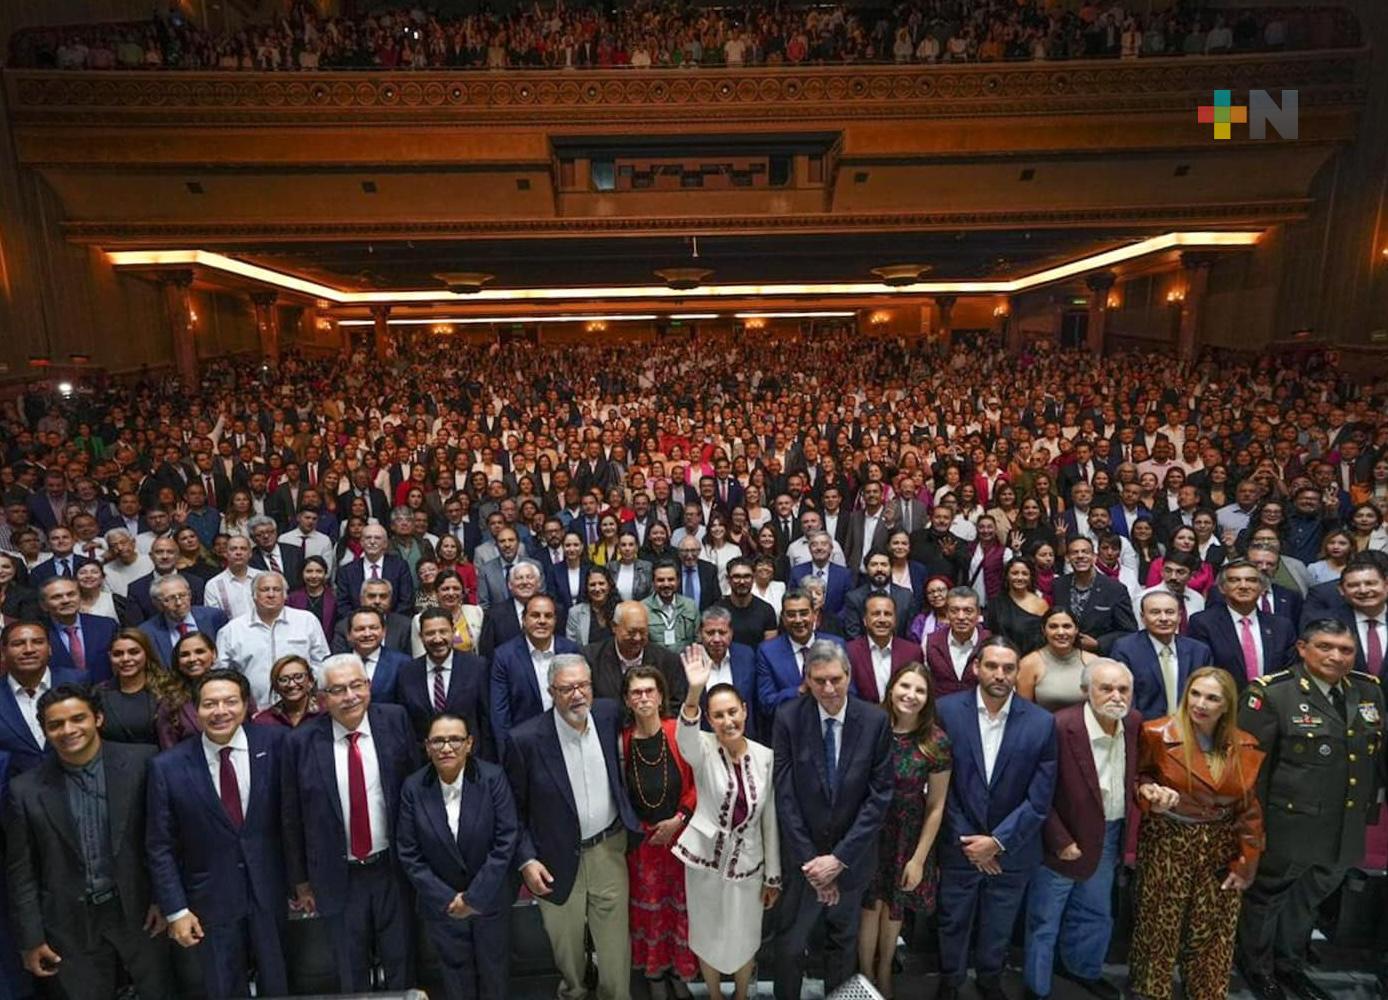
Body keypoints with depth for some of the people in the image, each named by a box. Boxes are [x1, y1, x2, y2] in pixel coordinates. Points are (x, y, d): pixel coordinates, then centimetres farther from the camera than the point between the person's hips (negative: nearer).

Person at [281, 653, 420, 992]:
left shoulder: (395, 721, -9)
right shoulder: (302, 742, -10)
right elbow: (293, 818, 0)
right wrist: (301, 881, 5)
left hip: (394, 868, 0)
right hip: (339, 876, 0)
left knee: (400, 966, 16)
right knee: (351, 976, 18)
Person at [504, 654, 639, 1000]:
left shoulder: (608, 714, -9)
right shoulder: (525, 739, -18)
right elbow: (514, 808, -6)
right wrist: (526, 860, -11)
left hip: (609, 848, 2)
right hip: (558, 860, -2)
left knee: (615, 942, 11)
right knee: (566, 943, 17)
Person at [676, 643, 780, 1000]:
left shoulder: (765, 756, -9)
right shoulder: (703, 750, -15)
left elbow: (770, 818, 0)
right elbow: (684, 735, -41)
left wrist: (773, 875, 4)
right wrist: (694, 691, -60)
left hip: (748, 862, 1)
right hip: (705, 858, -1)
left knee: (745, 939, 18)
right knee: (709, 937, 17)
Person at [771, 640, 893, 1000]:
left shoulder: (875, 721, -11)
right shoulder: (788, 719, -13)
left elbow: (880, 795, -10)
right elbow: (785, 796, -11)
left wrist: (840, 857, -12)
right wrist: (810, 859, -12)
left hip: (852, 856, 1)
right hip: (803, 855, -1)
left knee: (844, 943, 19)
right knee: (791, 945, 8)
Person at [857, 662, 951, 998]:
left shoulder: (936, 742, -15)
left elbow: (936, 807, -8)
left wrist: (919, 858, -6)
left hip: (908, 837, 0)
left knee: (895, 905, 20)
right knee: (870, 904, 12)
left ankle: (884, 971, 47)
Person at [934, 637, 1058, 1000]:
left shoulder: (1041, 723, -12)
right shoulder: (947, 710, -14)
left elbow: (1039, 799, -9)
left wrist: (997, 841, -12)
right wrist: (967, 839, -9)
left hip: (1012, 848, 1)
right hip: (960, 844, -1)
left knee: (998, 926, 20)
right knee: (954, 922, 17)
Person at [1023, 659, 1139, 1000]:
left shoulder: (1134, 723, -7)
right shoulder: (1061, 727, -27)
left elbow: (1133, 773, 12)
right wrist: (1060, 841, -18)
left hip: (1109, 836, 6)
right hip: (1064, 838, -6)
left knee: (1096, 913, 27)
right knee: (1045, 919, 11)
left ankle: (1085, 969, 52)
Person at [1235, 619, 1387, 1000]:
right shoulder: (1272, 693, -16)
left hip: (1345, 826, 6)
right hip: (1288, 822, -5)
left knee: (1311, 894, 21)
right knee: (1267, 893, 12)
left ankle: (1289, 963, 40)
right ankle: (1256, 966, 33)